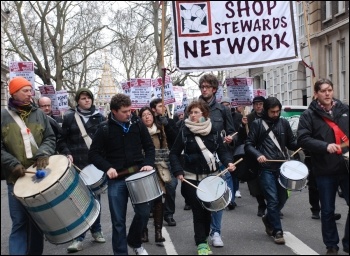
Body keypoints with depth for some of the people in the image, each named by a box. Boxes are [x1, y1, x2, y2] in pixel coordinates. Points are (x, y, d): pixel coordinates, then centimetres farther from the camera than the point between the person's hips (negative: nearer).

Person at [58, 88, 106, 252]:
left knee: (95, 197, 11)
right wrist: (67, 154, -13)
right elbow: (62, 140, 3)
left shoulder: (99, 117, 8)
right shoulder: (69, 117, 3)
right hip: (77, 164, -2)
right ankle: (78, 237, 3)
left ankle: (96, 230, 26)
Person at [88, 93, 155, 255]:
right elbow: (93, 153, 0)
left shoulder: (138, 124, 1)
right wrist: (107, 167, -14)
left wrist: (148, 163, -8)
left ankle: (134, 241, 31)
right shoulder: (105, 130, -5)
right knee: (118, 220, 3)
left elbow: (149, 146, 9)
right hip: (116, 179, -2)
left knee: (144, 212, 3)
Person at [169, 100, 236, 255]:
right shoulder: (185, 131, -6)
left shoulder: (213, 130, 0)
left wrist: (228, 162, -14)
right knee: (198, 210, -2)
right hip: (192, 177, -2)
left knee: (208, 209, 10)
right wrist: (178, 171, -14)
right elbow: (174, 154, -2)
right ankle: (201, 243, 9)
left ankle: (204, 238, 31)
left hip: (211, 176, 2)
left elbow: (222, 150, 5)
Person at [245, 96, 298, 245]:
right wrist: (258, 155, -19)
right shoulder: (257, 124, 0)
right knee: (273, 200, -5)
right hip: (266, 168, -4)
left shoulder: (284, 123, 9)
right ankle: (277, 231, 7)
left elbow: (291, 143, 13)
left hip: (282, 166, 4)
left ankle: (268, 219, 38)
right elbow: (248, 145, -2)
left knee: (282, 198, 12)